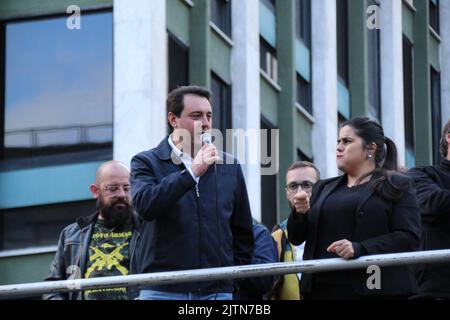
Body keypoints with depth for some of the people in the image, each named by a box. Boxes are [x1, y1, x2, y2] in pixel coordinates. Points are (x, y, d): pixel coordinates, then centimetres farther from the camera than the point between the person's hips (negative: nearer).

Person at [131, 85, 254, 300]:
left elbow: (243, 234, 19)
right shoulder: (147, 162, 4)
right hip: (163, 290, -3)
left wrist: (236, 279, 12)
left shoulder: (230, 167, 13)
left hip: (218, 290, 3)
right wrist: (192, 172, -14)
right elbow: (144, 205, -16)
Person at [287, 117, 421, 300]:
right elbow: (296, 238, 18)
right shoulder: (324, 188, 20)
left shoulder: (396, 186, 4)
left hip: (374, 289, -4)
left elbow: (409, 237, -9)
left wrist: (360, 249, -21)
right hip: (322, 288, 5)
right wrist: (299, 214, -4)